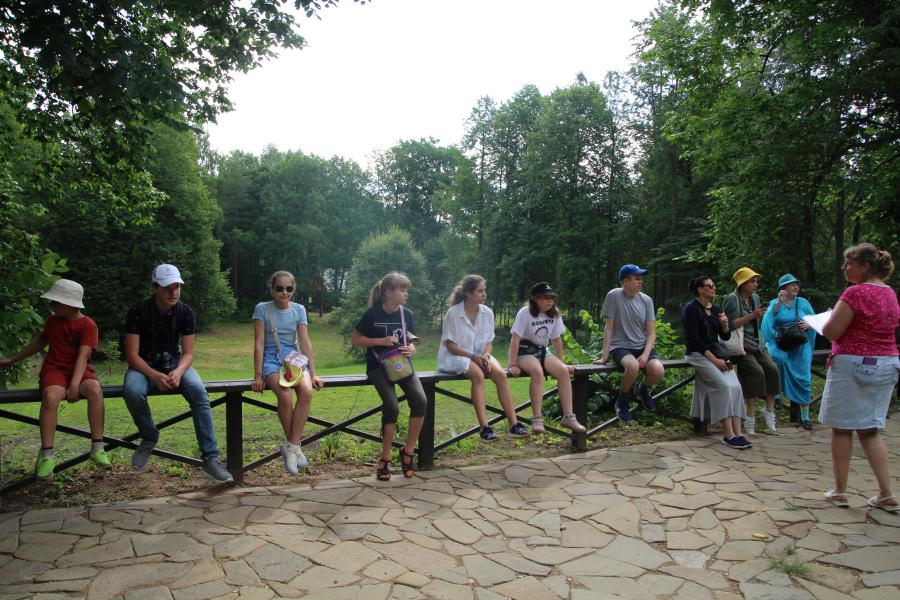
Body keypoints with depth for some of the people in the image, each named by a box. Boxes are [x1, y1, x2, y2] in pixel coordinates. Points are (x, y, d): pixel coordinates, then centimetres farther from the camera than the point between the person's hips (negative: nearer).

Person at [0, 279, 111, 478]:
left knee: (95, 390, -37)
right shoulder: (53, 321, 11)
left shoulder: (88, 325, -6)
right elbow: (40, 341, 30)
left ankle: (97, 448, -30)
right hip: (54, 369, 3)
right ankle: (47, 455, -27)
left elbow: (83, 356, -16)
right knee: (51, 396, -34)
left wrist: (75, 385, -27)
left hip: (79, 371, -3)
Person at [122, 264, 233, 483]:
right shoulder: (138, 311, -14)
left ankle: (211, 459, -29)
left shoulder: (186, 312, -8)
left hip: (175, 363, 1)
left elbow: (188, 353, -6)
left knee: (199, 391, -30)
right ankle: (149, 437, -4)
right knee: (132, 391, -36)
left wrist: (178, 372, -29)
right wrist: (155, 376, -32)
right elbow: (132, 355, -14)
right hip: (144, 365, -1)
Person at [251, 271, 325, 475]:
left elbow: (305, 343, 2)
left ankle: (290, 447, -17)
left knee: (306, 391, -30)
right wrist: (258, 375, -10)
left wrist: (313, 374, -4)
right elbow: (259, 343, -5)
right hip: (271, 358, -2)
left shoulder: (299, 310, 5)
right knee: (285, 396, -32)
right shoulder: (262, 309, -2)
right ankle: (294, 446, -10)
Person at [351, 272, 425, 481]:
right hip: (378, 366, -4)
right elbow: (355, 339, -3)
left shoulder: (406, 314, 3)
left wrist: (412, 349, -8)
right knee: (392, 406, -26)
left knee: (420, 400, -21)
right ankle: (385, 458, -6)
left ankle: (408, 451, -3)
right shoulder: (373, 313, -9)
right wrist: (381, 341, -16)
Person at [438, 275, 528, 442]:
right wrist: (473, 356, -21)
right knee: (478, 374, -34)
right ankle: (484, 427, -34)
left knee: (500, 373, -24)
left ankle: (513, 424, -22)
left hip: (480, 355, 5)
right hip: (455, 357, -4)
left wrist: (486, 355, -14)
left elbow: (489, 341, 8)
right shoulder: (453, 314, -13)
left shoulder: (487, 313, 1)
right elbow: (450, 345, -11)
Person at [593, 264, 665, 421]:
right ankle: (622, 401, -6)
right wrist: (604, 356, -9)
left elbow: (651, 333, 2)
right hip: (620, 346, -3)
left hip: (642, 346, 4)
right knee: (632, 367, -36)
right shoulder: (614, 296, -9)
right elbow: (609, 327, -6)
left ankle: (642, 389, 12)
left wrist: (645, 355, -15)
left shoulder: (646, 300, 1)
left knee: (658, 371, -26)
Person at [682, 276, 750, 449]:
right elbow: (694, 339, -14)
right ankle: (728, 434, -20)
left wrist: (725, 324, -7)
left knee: (735, 386, -15)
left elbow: (726, 337, 15)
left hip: (716, 351, 7)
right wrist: (714, 360, -18)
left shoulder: (715, 309, 14)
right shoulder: (691, 308, -8)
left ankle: (737, 433, -18)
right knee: (724, 386, -24)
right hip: (698, 354, -7)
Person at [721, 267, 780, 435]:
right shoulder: (732, 299, -7)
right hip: (738, 345, -7)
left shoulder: (755, 298, 17)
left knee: (772, 369, -16)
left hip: (755, 344, 7)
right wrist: (752, 315, -17)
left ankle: (769, 411, -4)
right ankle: (750, 417, -20)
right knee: (756, 371, -25)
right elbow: (731, 325, -16)